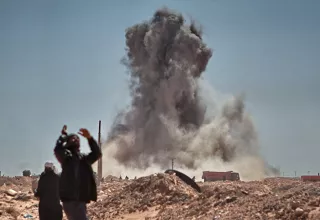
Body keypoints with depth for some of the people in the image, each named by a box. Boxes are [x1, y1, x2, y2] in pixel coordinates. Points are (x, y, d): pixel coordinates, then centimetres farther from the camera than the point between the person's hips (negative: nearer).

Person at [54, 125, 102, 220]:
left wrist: (89, 138, -6)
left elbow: (97, 153, 6)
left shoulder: (83, 158, 20)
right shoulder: (65, 155, 2)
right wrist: (64, 135, -7)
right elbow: (57, 150, -19)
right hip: (70, 199, -8)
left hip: (81, 199, 8)